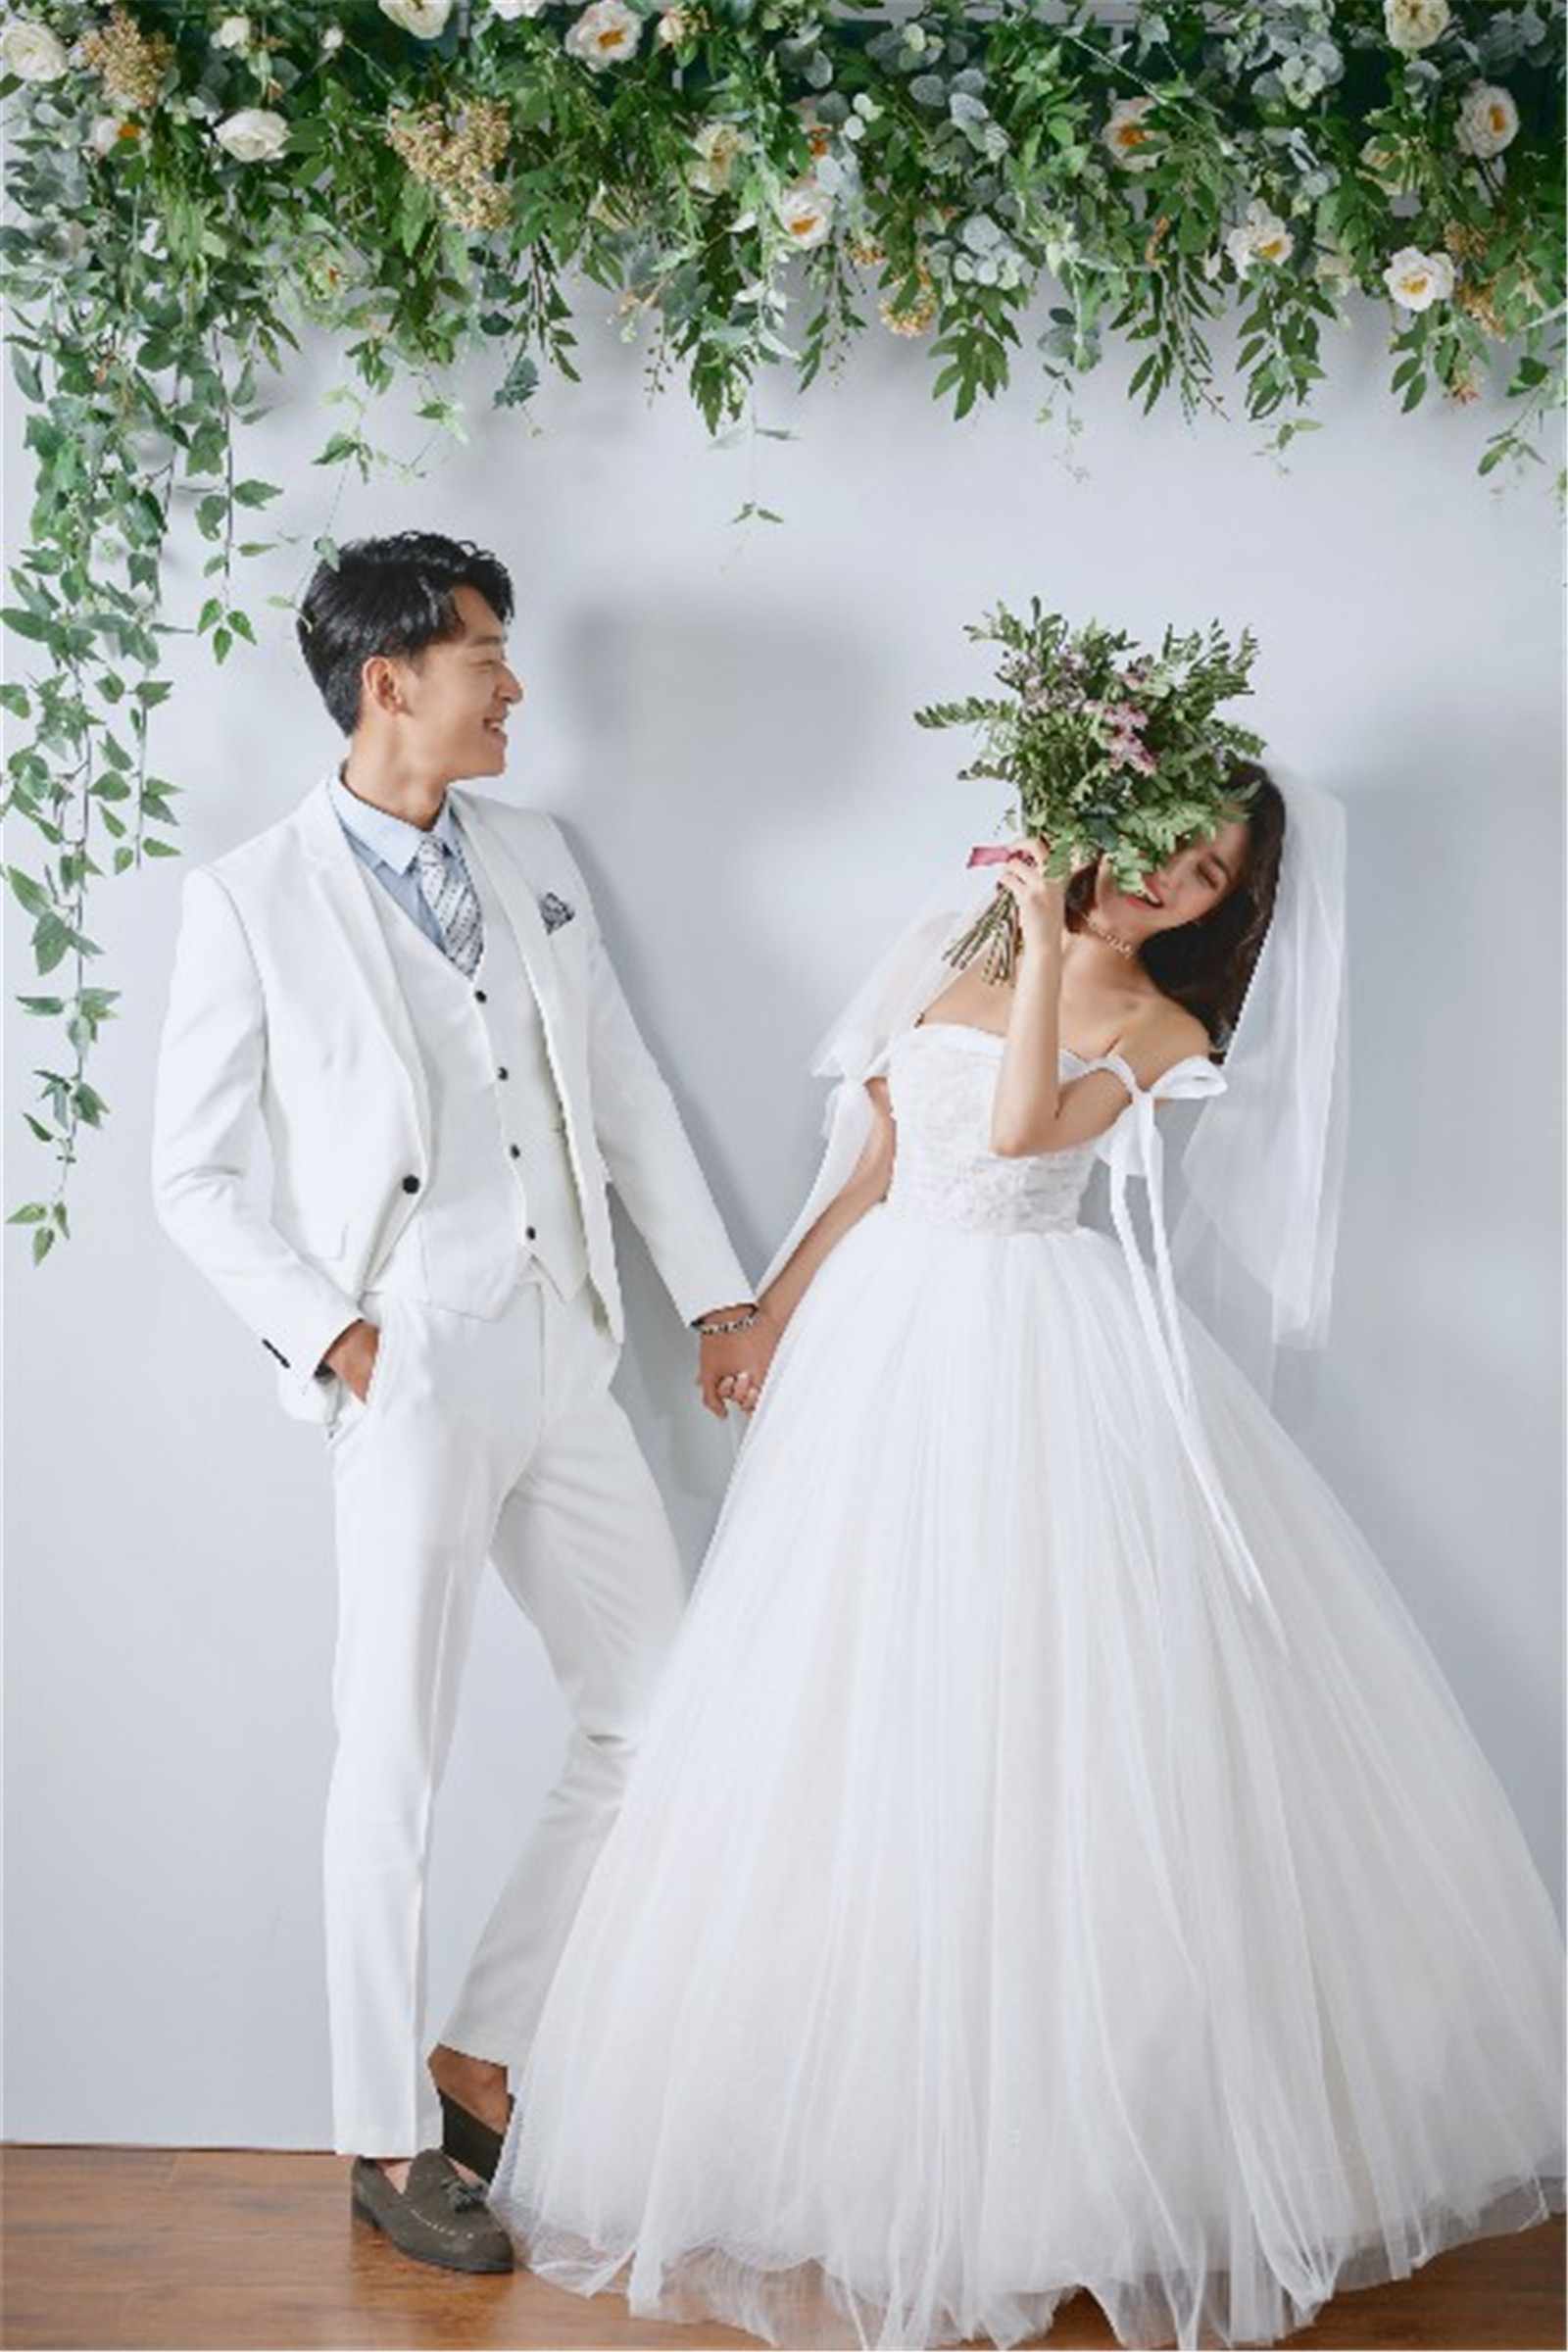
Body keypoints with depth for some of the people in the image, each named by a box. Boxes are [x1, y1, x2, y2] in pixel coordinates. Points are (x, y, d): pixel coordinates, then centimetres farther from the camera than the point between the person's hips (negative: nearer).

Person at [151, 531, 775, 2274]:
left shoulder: (531, 857, 10)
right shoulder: (254, 900, -6)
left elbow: (626, 1090, 14)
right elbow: (193, 1176, -2)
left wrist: (716, 1292, 12)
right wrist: (331, 1333, -12)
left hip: (562, 1361, 7)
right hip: (412, 1378, -6)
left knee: (657, 1722, 10)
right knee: (395, 1767, 3)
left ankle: (480, 2056, 26)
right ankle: (387, 2144, 20)